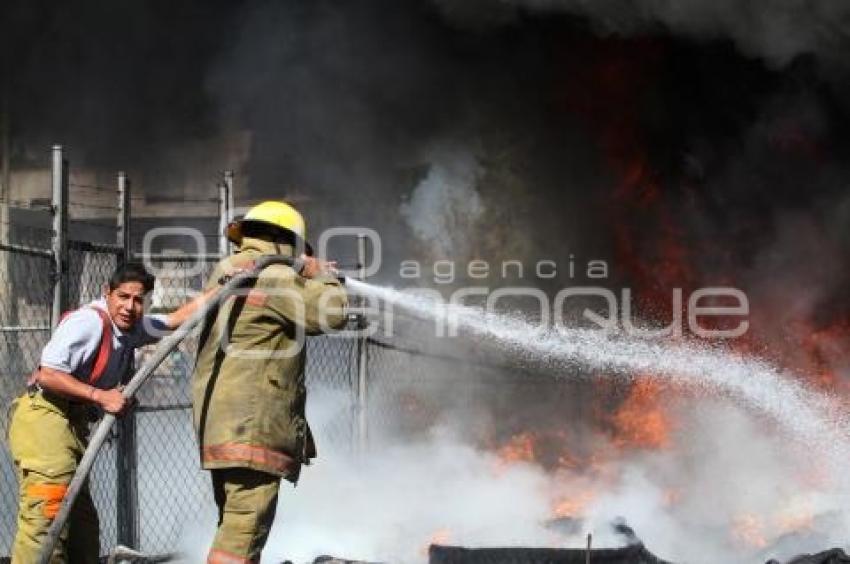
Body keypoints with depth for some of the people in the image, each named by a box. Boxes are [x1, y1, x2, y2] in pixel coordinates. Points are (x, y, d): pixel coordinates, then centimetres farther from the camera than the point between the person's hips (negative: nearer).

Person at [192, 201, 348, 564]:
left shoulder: (226, 270, 17)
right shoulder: (273, 276, -13)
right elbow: (333, 313, -11)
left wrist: (308, 279, 23)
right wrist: (323, 275, 6)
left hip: (222, 419, 10)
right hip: (252, 420, -10)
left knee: (235, 519, 17)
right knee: (247, 521, -11)